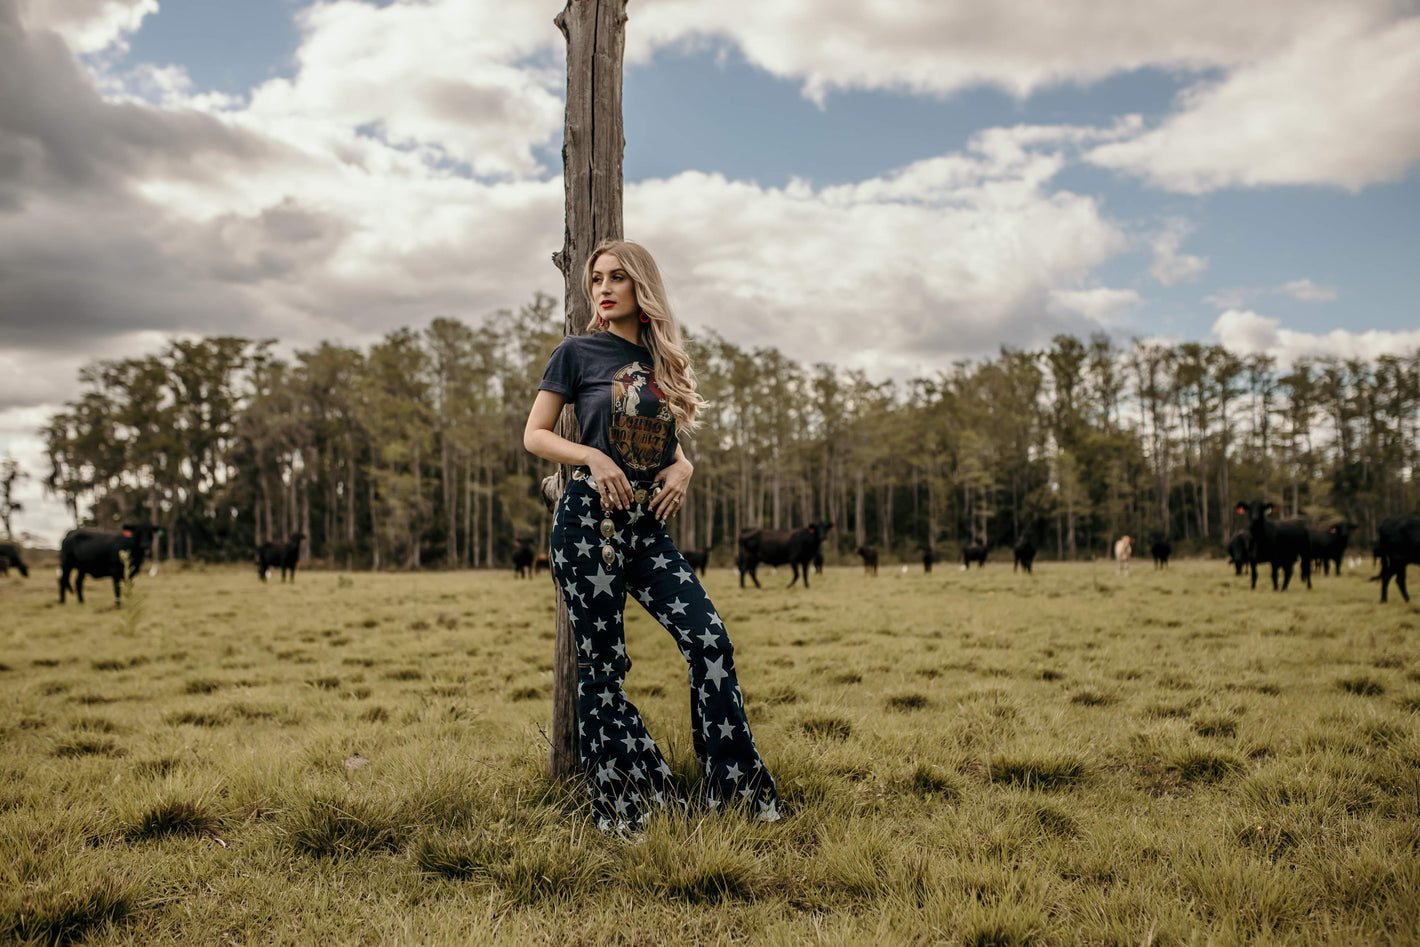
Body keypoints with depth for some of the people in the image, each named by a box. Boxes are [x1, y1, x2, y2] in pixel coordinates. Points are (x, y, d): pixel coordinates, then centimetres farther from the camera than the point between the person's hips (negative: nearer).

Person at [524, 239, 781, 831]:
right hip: (589, 521, -4)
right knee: (601, 665, 0)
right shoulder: (578, 352, 1)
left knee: (710, 641, -7)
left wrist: (682, 466, 0)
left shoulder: (664, 360, 13)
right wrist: (592, 457, -15)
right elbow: (535, 435, 1)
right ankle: (618, 812, 12)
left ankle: (736, 793, 3)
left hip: (650, 527, 4)